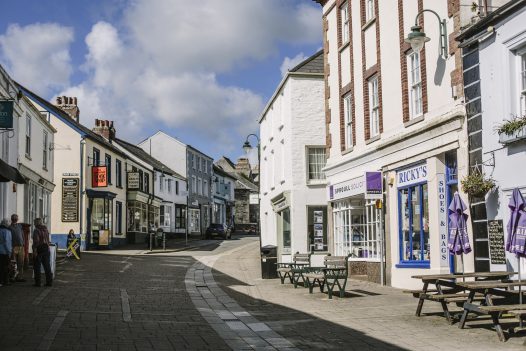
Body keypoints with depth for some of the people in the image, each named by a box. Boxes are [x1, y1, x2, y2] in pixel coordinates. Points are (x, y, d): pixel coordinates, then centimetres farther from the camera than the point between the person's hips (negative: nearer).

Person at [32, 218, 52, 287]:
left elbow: (36, 241, -20)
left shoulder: (36, 230, -13)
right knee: (47, 265, 9)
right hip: (46, 248, 7)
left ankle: (37, 282, 3)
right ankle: (49, 281, 9)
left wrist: (35, 250, -19)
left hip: (39, 249, -6)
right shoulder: (46, 230, 9)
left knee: (37, 266, 2)